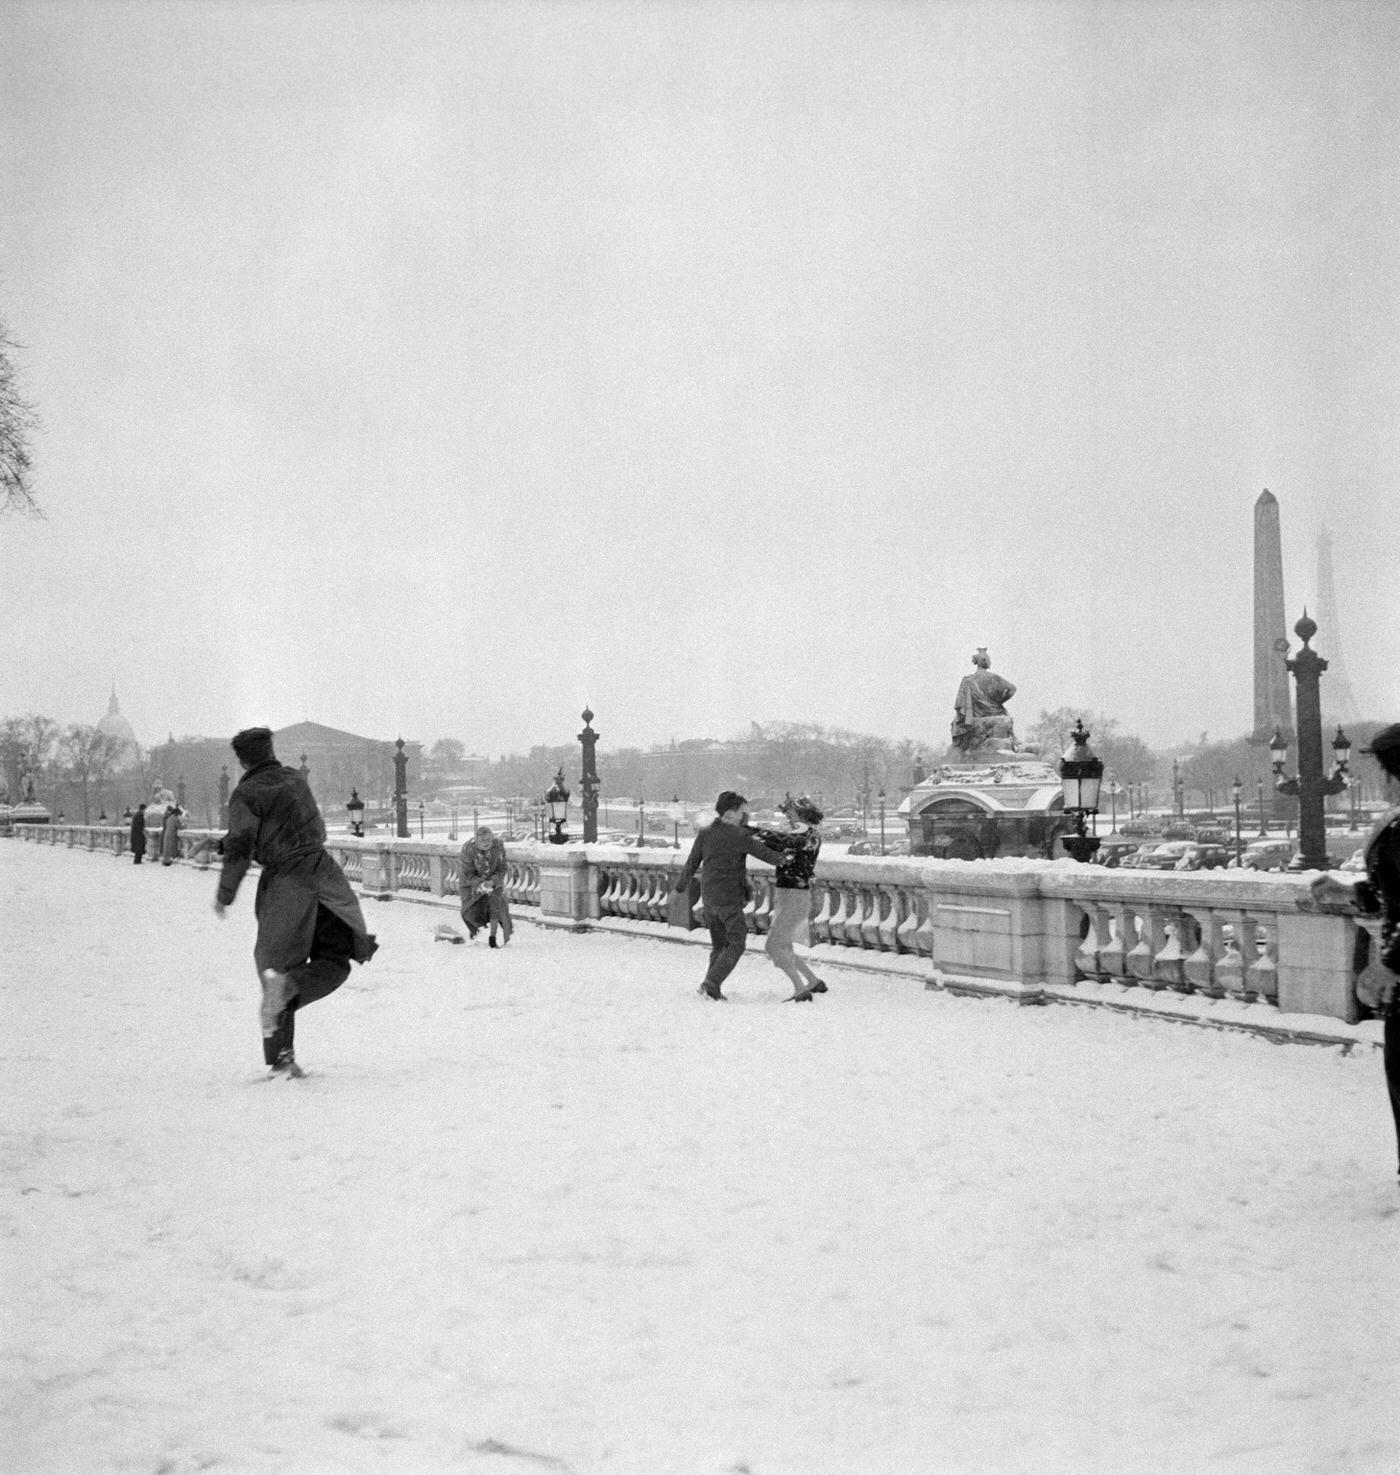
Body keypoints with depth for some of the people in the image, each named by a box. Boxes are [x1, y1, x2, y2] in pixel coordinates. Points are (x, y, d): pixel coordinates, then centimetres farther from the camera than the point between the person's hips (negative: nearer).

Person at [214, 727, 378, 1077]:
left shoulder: (245, 794, -4)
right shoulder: (295, 780, 10)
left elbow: (240, 849, -11)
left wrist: (225, 895, -1)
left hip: (283, 883, -2)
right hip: (321, 873, 3)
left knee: (277, 965, 9)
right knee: (336, 961, 12)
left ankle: (280, 1056, 4)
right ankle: (288, 987, -18)